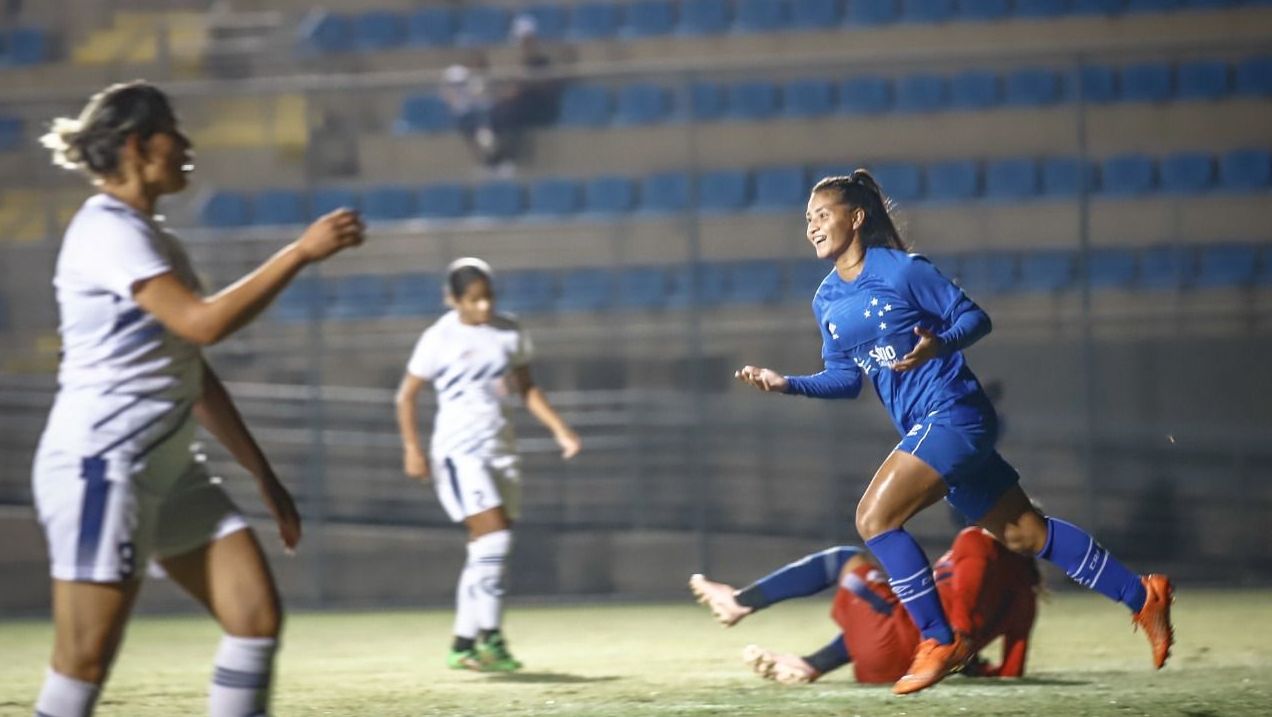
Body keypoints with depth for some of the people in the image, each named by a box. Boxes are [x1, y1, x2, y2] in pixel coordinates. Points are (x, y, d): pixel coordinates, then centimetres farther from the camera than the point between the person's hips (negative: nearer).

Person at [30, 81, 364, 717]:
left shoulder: (151, 238, 17)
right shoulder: (107, 230, -13)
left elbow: (193, 375, 22)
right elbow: (203, 322, -24)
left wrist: (262, 474, 21)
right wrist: (301, 252, -20)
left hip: (166, 469, 10)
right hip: (99, 466, -10)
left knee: (258, 616, -1)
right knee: (85, 664, -9)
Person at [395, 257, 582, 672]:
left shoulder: (509, 334, 7)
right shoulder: (440, 339, -7)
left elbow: (526, 389, 17)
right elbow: (407, 396, -1)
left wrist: (559, 429, 6)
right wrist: (412, 448, -12)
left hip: (500, 447, 6)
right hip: (459, 450, -6)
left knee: (486, 550, 5)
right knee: (493, 536, -21)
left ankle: (463, 645, 12)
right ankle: (490, 635, -17)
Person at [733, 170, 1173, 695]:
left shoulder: (902, 270, -10)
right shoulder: (826, 302, 11)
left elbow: (974, 318, -7)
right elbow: (846, 377, 15)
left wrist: (938, 345, -26)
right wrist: (787, 384, 1)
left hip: (953, 413, -8)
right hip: (926, 428, 8)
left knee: (875, 517, -17)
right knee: (1024, 533, 10)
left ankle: (939, 641, -8)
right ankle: (1142, 597, 19)